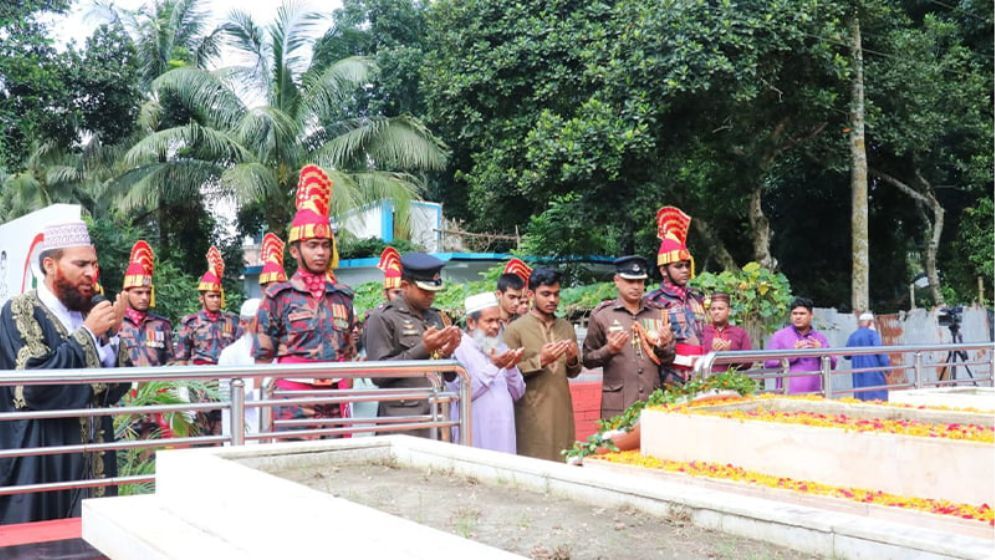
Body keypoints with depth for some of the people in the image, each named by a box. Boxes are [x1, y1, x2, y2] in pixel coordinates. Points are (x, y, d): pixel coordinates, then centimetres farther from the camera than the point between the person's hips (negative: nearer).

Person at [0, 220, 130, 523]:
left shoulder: (89, 313, 8)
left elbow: (115, 390, 6)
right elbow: (34, 385, -21)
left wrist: (111, 335, -8)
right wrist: (87, 334, -16)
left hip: (94, 460, 5)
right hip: (41, 462, -5)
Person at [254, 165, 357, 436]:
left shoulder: (343, 296, 12)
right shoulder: (278, 296, -1)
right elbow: (263, 358, -1)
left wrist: (345, 400, 13)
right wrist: (276, 406, -7)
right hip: (293, 409, -4)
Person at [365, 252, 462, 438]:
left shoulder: (438, 318, 15)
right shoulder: (382, 319, -2)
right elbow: (378, 373, -10)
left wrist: (447, 353, -3)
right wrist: (423, 349, -14)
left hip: (440, 418, 6)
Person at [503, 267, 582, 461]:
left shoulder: (566, 327, 12)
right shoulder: (515, 329, -4)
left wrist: (572, 360, -4)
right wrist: (540, 361, -16)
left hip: (562, 410, 5)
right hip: (531, 413, -4)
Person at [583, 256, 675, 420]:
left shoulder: (658, 313, 9)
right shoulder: (601, 314, 0)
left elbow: (669, 359, 14)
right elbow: (588, 359, 2)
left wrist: (664, 345, -6)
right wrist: (609, 350, -16)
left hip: (653, 403, 3)